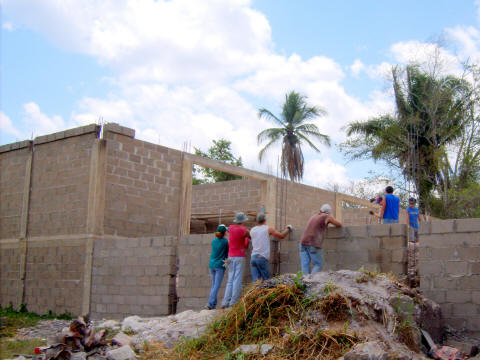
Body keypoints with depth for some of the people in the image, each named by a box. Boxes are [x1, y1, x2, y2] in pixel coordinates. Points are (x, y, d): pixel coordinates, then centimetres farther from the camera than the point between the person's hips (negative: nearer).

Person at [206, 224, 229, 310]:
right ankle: (210, 303, -12)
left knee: (214, 285, 13)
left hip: (211, 265, 5)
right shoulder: (225, 241, -9)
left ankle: (214, 303, 12)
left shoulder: (213, 241, 5)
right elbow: (227, 252, 1)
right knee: (217, 286, -4)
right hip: (220, 265, -5)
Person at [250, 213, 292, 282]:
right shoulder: (268, 229, 1)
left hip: (253, 257, 4)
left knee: (256, 281, 0)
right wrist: (288, 229, 27)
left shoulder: (252, 230, 11)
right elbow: (281, 236, 8)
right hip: (262, 258, -4)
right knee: (266, 280, 3)